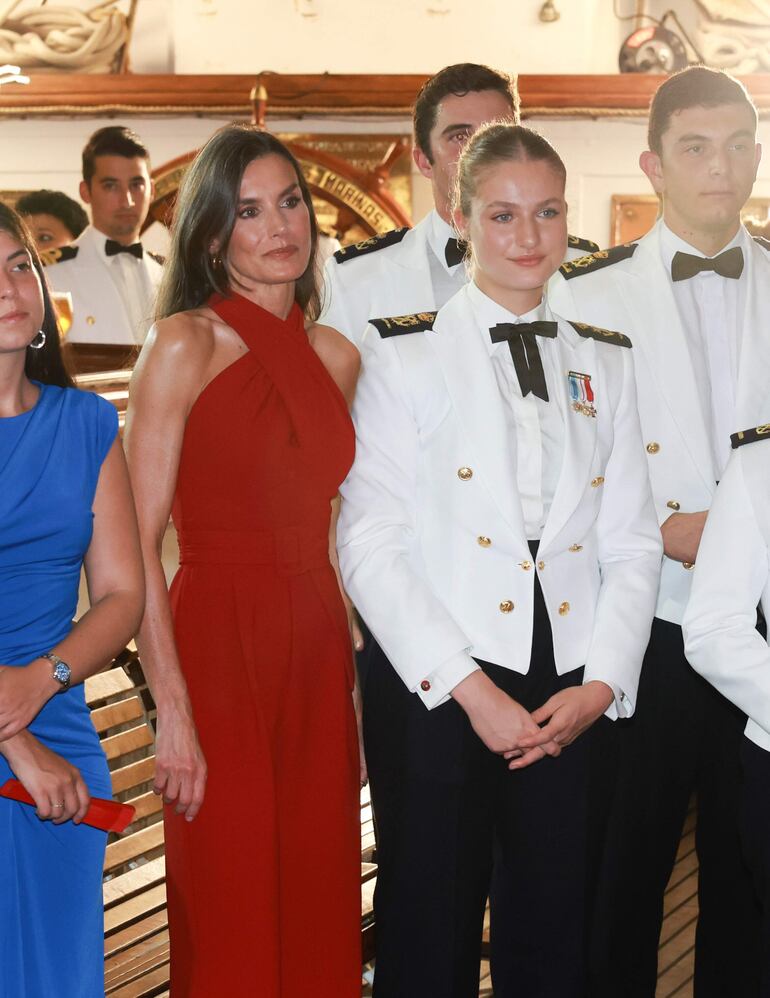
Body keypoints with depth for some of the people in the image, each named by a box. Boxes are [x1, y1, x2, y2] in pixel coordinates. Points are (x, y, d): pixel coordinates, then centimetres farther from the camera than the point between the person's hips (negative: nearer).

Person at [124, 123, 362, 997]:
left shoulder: (335, 357, 10)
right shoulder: (182, 345, -7)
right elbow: (138, 544, -11)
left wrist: (352, 682, 9)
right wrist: (172, 710, -17)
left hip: (318, 652, 5)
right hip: (219, 650, -5)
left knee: (319, 909, 11)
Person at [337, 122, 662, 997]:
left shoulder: (604, 361, 11)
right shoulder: (403, 353, -2)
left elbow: (631, 543, 8)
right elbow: (369, 542, -8)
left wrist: (602, 682, -5)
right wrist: (471, 689, -13)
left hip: (574, 698, 4)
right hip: (434, 690, -3)